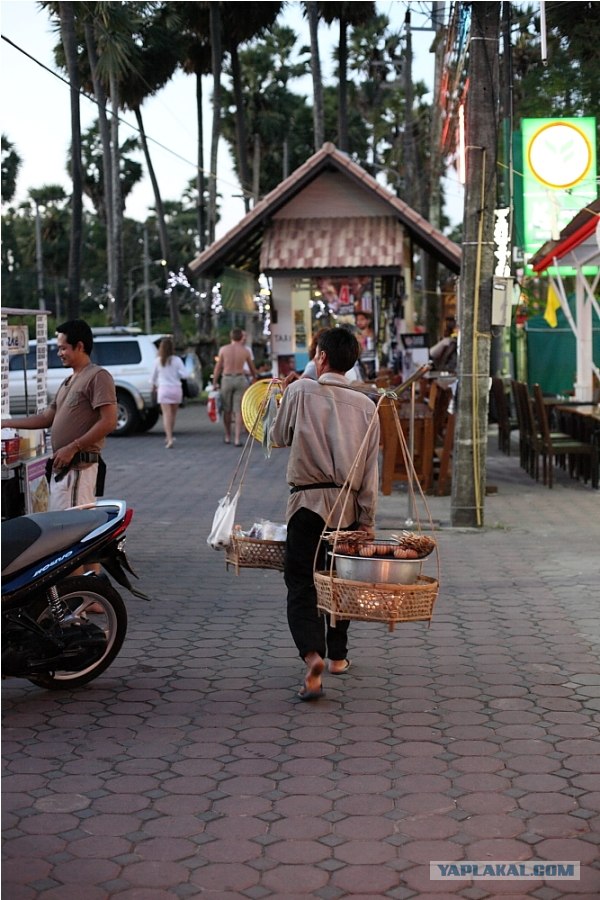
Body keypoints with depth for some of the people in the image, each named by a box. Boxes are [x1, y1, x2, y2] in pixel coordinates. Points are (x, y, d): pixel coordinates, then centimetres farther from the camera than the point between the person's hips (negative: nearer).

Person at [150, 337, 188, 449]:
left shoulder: (158, 361, -3)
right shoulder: (177, 360, -5)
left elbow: (154, 376, 7)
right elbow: (184, 374, -9)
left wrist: (154, 385, 27)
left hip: (163, 389, -1)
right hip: (176, 389, 1)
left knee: (167, 414, -5)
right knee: (173, 414, 16)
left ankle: (170, 438, -20)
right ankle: (169, 437, 26)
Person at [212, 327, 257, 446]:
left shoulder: (223, 349, -2)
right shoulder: (245, 351, 1)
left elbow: (218, 367, -1)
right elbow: (252, 368, 14)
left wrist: (214, 383, 7)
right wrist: (253, 377, 33)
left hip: (226, 379, 0)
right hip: (240, 379, 0)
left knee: (227, 410, 13)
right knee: (238, 411, 1)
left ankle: (227, 437, 22)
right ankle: (237, 439, -5)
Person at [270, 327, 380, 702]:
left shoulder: (300, 392, -5)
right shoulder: (365, 405, 2)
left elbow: (279, 437, 11)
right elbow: (371, 468, 1)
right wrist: (367, 519, 7)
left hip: (308, 501, -3)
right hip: (349, 505, 3)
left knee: (301, 585, -2)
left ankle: (313, 654, -23)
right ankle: (338, 655, 31)